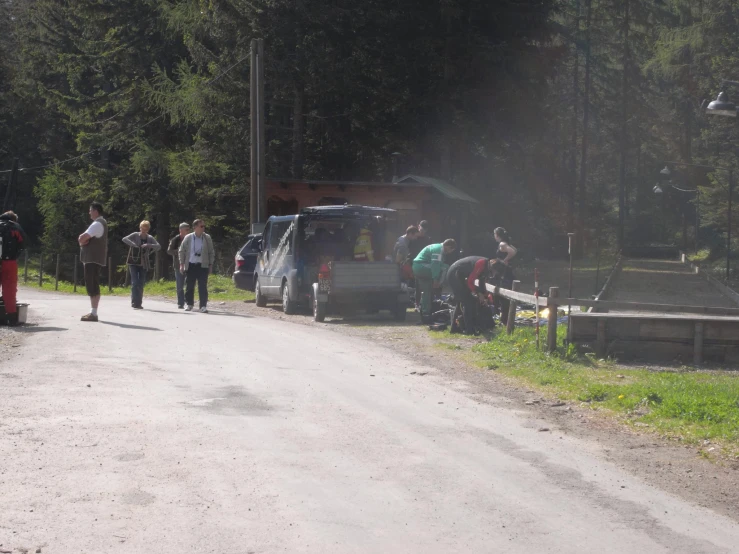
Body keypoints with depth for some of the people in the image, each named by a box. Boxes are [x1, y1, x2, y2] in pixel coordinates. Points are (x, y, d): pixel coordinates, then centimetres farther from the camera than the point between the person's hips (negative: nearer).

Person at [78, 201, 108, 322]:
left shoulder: (97, 224, -14)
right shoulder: (100, 223, 20)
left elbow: (82, 238, -21)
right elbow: (82, 237, 20)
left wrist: (82, 240, 1)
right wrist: (83, 240, -2)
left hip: (93, 259, -11)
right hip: (93, 259, 11)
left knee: (92, 286, -12)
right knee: (92, 286, 13)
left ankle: (93, 314, -15)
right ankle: (93, 312, 17)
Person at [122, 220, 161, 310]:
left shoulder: (150, 238, 3)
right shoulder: (135, 235, -5)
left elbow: (158, 246, -8)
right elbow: (124, 239, -18)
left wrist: (148, 245, -23)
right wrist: (133, 245, -31)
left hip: (143, 264, 3)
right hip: (133, 263, -3)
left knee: (141, 284, 5)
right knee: (135, 283, -11)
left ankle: (138, 304, 14)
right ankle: (135, 303, -11)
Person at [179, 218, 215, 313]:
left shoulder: (207, 238, 1)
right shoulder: (188, 238, 1)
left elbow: (211, 252, 6)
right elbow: (182, 251, 8)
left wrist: (210, 265, 2)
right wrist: (182, 264, 3)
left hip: (203, 266, -1)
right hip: (190, 265, 1)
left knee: (203, 287, -5)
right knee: (189, 287, 7)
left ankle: (203, 306, -4)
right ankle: (189, 304, 22)